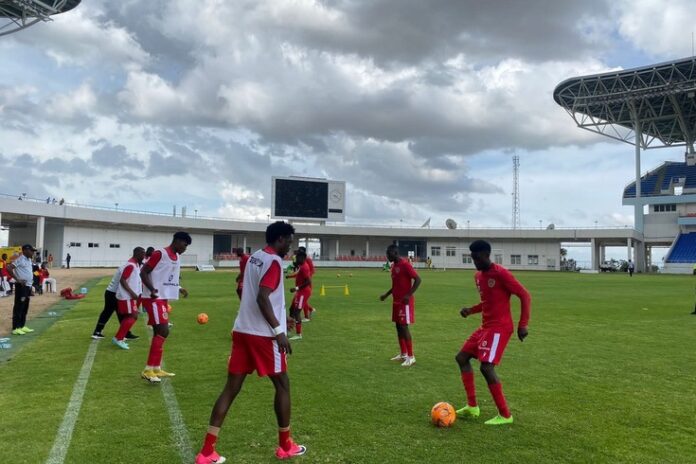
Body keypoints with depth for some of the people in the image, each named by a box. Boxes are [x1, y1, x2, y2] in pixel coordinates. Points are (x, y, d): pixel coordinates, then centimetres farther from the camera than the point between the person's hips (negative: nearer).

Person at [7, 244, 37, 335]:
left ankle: (22, 326, 23)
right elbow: (9, 268, -23)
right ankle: (16, 328, -1)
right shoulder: (20, 259, -13)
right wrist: (17, 279, -21)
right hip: (21, 286, -9)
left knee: (25, 307, 14)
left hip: (28, 286, 9)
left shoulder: (29, 260, 14)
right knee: (18, 307, -5)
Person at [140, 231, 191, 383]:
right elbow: (143, 272, -15)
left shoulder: (177, 258, 13)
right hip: (154, 299, -9)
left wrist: (179, 289, 11)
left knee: (159, 333, 12)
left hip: (164, 298, 9)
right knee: (163, 332, -13)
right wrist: (152, 289, -26)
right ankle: (148, 370, -7)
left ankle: (156, 369, 20)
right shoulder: (160, 253, -14)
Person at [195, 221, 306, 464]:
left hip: (242, 330, 8)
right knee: (282, 384, 8)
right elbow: (262, 298, -23)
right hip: (263, 334, -8)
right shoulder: (274, 261, -13)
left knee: (231, 388, 7)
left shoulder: (255, 257, 15)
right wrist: (279, 330, -19)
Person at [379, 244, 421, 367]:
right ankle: (403, 354, 21)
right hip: (396, 301, 9)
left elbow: (418, 280, -19)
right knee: (398, 326, 12)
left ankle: (411, 357, -3)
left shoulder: (405, 264, -16)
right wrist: (386, 295, 18)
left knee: (404, 327, -9)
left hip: (405, 301, -9)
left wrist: (409, 295, -26)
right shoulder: (393, 266, 13)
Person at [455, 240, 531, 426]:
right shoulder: (478, 276, 12)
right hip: (485, 326, 10)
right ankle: (472, 406, 18)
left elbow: (525, 296, -15)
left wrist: (523, 324, -20)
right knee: (462, 358, 11)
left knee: (486, 367, -16)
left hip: (499, 327, -10)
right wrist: (471, 310, 7)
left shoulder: (501, 273, -15)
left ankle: (505, 415, -2)